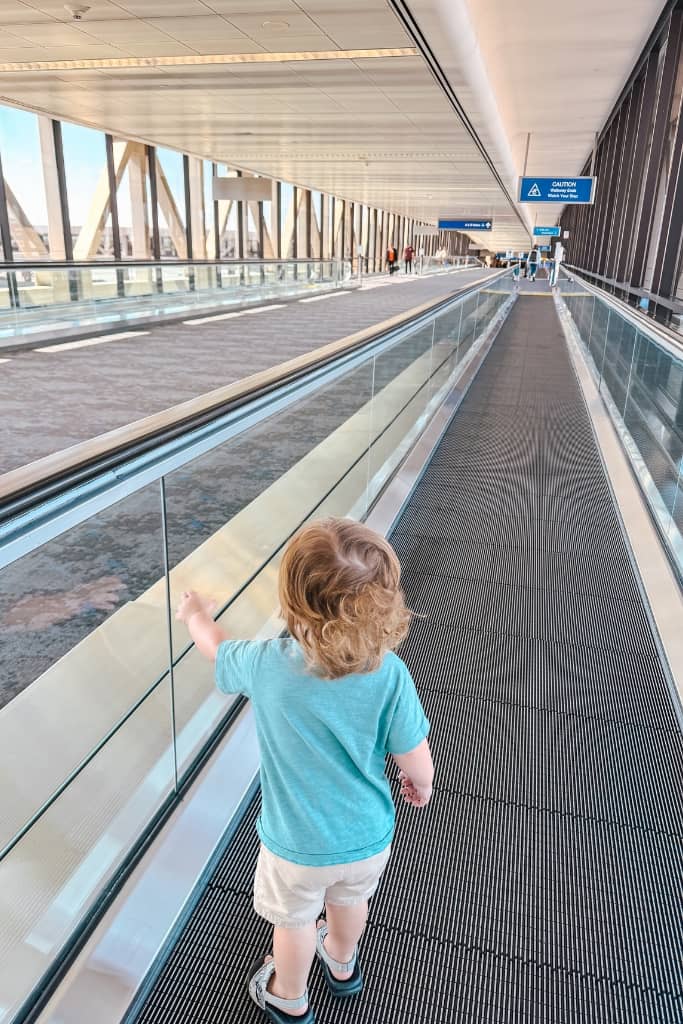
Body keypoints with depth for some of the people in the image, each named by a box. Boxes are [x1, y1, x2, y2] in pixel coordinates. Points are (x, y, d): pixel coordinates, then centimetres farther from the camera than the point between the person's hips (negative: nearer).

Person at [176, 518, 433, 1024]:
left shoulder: (267, 664, -28)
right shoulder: (390, 674, -27)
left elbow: (217, 648, -6)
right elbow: (417, 765, -18)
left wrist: (195, 615, 16)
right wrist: (420, 785, 6)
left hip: (298, 845, -2)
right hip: (369, 837, 2)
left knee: (295, 920, 27)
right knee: (350, 899, 33)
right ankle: (342, 964, 63)